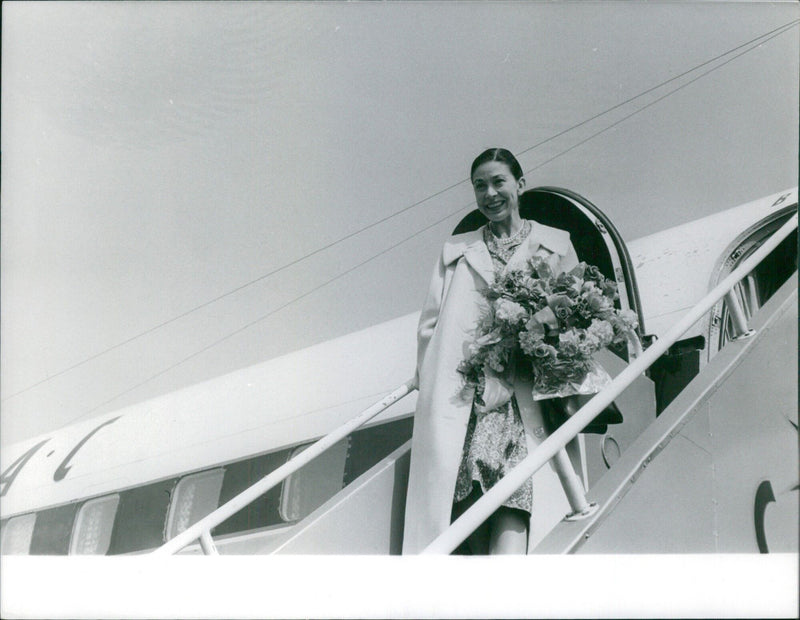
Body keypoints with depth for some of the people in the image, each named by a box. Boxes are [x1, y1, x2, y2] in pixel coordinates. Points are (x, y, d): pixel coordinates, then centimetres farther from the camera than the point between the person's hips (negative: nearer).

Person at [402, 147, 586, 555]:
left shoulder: (556, 244, 21)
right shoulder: (455, 250, 25)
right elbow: (430, 323, 17)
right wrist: (429, 379, 1)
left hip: (525, 391, -1)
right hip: (461, 393, 1)